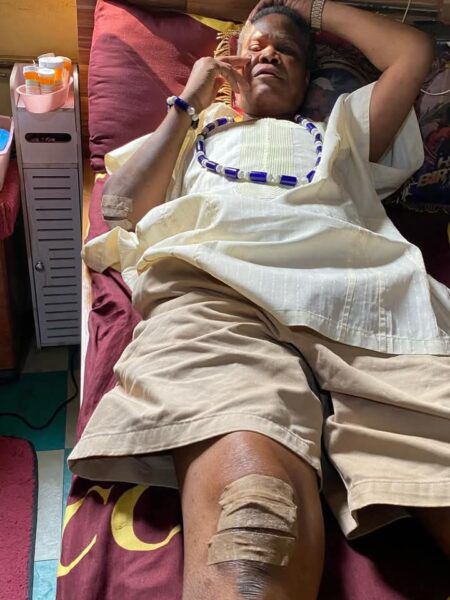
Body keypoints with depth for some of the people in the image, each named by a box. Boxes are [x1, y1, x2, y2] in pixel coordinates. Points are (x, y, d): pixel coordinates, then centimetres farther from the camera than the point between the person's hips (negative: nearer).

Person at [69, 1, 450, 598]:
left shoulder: (340, 127, 43)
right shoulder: (195, 130, 39)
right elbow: (122, 205, 23)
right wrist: (188, 102, 29)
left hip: (372, 298, 2)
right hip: (213, 289, -1)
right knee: (253, 521, -35)